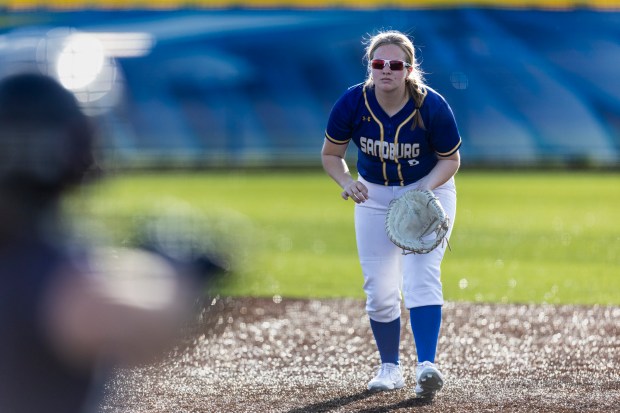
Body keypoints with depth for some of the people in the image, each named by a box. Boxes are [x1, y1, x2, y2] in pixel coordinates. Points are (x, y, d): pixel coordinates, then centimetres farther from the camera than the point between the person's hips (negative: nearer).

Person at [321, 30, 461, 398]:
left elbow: (451, 160, -10)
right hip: (375, 195, 3)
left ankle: (427, 366, -31)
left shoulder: (432, 106, -25)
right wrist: (347, 182, -24)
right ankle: (390, 368, 21)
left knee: (422, 277, -21)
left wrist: (426, 189, -27)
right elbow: (331, 154, -5)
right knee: (380, 290, 3)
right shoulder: (352, 103, -20)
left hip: (429, 191, -3)